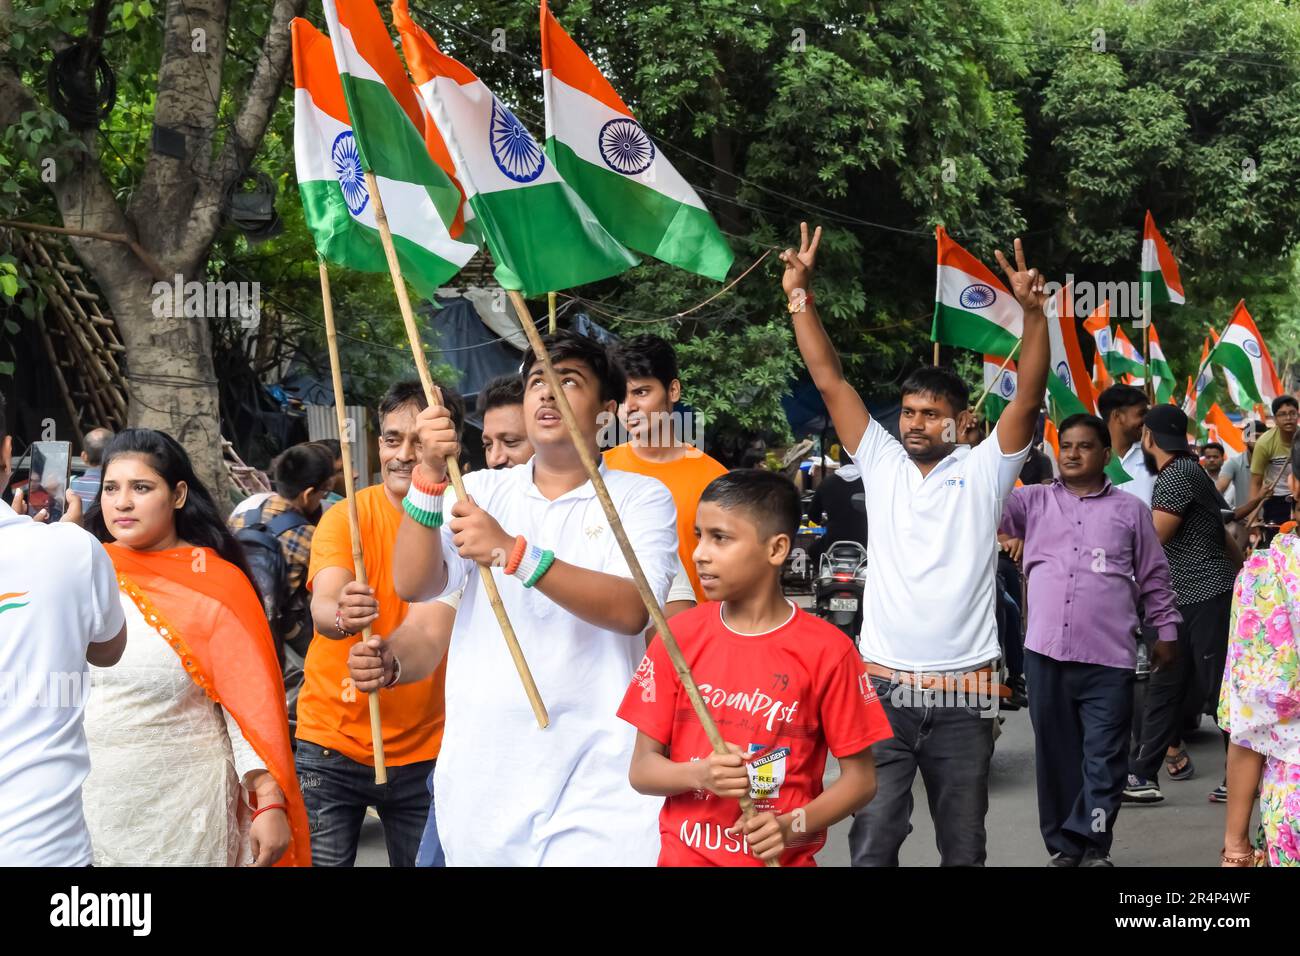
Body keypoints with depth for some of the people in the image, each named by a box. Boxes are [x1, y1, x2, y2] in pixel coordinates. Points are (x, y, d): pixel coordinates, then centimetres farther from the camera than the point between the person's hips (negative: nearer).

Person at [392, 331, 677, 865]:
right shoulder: (482, 491, 10)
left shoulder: (642, 497, 1)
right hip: (479, 771, 3)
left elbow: (630, 609, -16)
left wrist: (514, 553, -25)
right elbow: (413, 585, -4)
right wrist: (431, 475, -17)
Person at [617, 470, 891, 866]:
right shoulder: (678, 637, -4)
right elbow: (642, 769, -2)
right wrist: (699, 775, -20)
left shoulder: (827, 651, -10)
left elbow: (859, 777, -4)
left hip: (782, 858, -1)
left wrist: (793, 827, -19)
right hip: (683, 854, 2)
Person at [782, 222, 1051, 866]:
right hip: (883, 685, 1)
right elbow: (829, 380, 3)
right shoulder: (880, 463, 7)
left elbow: (1029, 397, -9)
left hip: (962, 694, 0)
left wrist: (1033, 311, -23)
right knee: (872, 842, -3)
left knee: (964, 845, 11)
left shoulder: (984, 471, 3)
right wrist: (800, 296, -4)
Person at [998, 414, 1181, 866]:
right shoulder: (1033, 501, 11)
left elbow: (1154, 577, 13)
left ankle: (1092, 846, 4)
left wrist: (1165, 630, 12)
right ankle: (1064, 846, 19)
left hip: (1109, 658, -1)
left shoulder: (1130, 509, 9)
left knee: (1104, 759, -3)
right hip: (1046, 653, 1)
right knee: (1055, 754, 9)